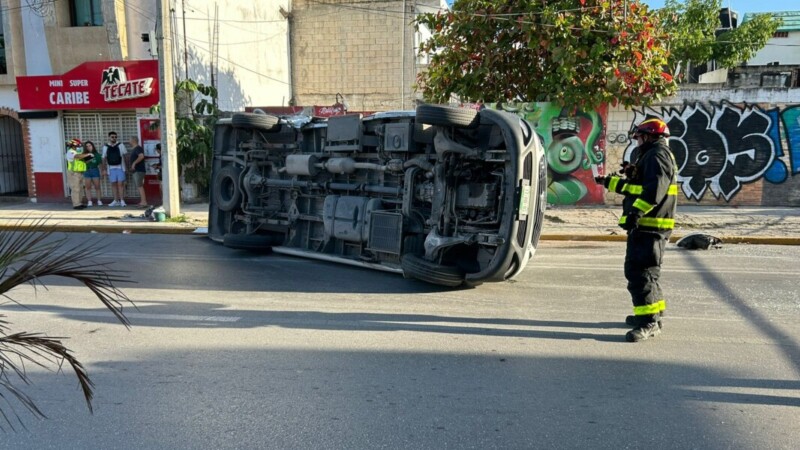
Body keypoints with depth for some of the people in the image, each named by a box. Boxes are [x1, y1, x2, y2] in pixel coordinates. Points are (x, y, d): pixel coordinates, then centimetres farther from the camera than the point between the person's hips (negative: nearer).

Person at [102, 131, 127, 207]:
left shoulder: (120, 145, 2)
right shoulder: (105, 147, 8)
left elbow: (124, 156, -1)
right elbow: (104, 159, 11)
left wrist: (126, 166, -10)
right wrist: (104, 169, 8)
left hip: (120, 167, -2)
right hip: (111, 168, 3)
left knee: (120, 184, -5)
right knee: (113, 184, 5)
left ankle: (122, 200, -1)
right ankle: (116, 201, 10)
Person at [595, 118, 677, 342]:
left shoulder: (658, 155, -11)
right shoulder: (650, 156, 23)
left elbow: (655, 189, -26)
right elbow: (635, 187, 30)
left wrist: (636, 211, -34)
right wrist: (610, 181, 36)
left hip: (650, 225, -11)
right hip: (645, 224, 11)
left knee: (640, 272, -14)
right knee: (644, 270, 21)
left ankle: (649, 322, -13)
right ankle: (653, 311, 34)